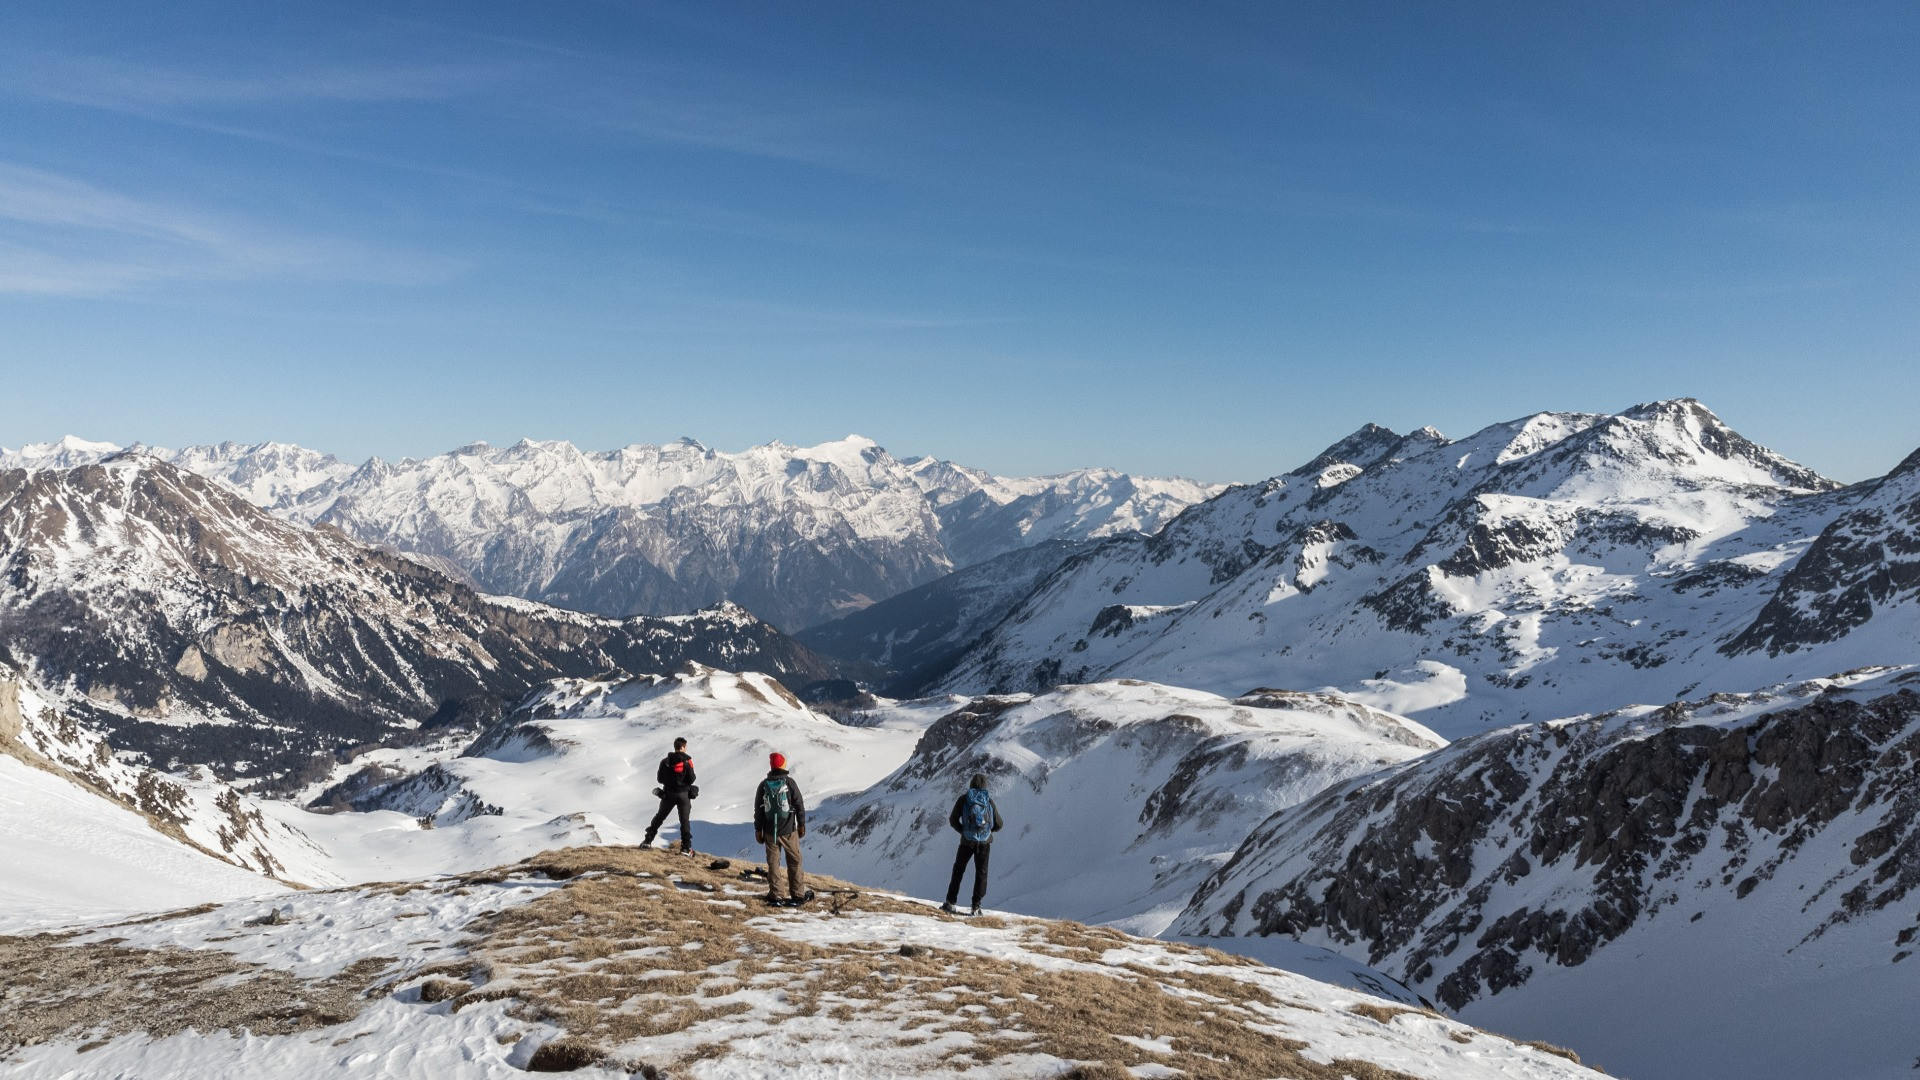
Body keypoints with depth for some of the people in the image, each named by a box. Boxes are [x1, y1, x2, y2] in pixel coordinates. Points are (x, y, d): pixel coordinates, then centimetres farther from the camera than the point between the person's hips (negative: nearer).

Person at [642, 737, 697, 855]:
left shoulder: (665, 761, -1)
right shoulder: (687, 761, -11)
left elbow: (659, 778, 3)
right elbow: (691, 779, -13)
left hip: (668, 794, 3)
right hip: (683, 795, -3)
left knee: (659, 817, 19)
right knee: (685, 821, 4)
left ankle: (648, 841, 19)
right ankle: (686, 848, 0)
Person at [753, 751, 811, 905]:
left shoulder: (763, 785, 0)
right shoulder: (789, 782, -7)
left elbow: (758, 809, 4)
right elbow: (799, 804, -5)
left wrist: (758, 829, 12)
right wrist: (802, 824, 5)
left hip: (770, 831, 2)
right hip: (788, 829, -2)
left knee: (773, 862, 7)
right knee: (794, 861, 7)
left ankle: (775, 895, 7)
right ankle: (798, 894, 8)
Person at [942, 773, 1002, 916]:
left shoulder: (964, 798, -4)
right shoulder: (989, 800, -2)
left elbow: (953, 820, -2)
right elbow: (999, 825, 2)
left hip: (967, 841, 0)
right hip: (985, 842, 0)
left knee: (958, 871, 13)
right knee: (981, 873, 10)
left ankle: (950, 903, 9)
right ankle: (976, 907, 5)